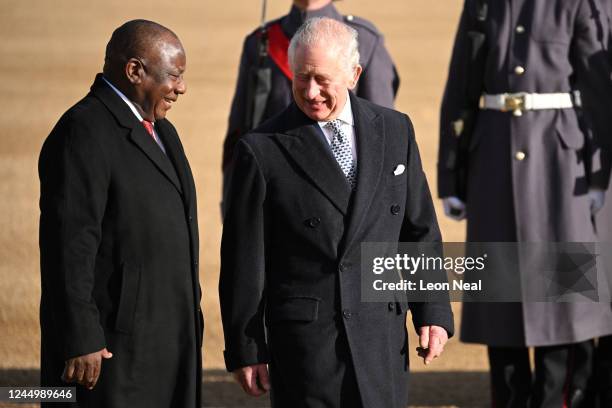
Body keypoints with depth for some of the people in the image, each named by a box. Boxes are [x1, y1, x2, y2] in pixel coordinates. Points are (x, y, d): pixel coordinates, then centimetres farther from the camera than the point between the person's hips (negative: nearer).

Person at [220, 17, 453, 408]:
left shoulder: (394, 130, 6)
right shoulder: (262, 150, -5)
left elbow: (419, 229, 12)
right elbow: (243, 261, -2)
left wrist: (433, 312, 6)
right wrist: (245, 349, -2)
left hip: (382, 337, 3)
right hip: (305, 340, -3)